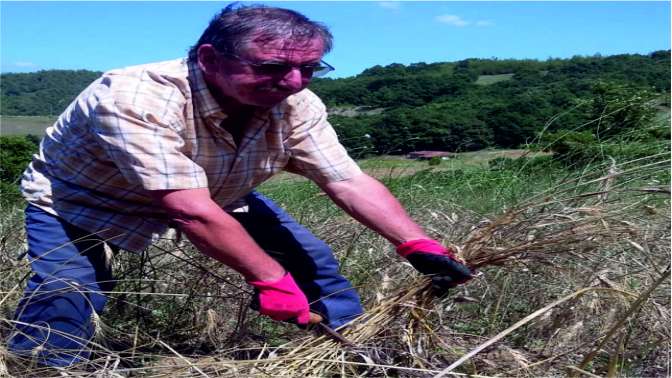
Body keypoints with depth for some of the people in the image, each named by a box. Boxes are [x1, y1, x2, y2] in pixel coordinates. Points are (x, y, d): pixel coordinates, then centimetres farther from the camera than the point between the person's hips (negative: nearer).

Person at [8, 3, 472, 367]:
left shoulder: (294, 103, -22)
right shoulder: (137, 101, -41)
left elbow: (349, 182, -19)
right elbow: (191, 211, -43)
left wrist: (418, 245, -27)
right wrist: (269, 277, -38)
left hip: (215, 195, 5)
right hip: (80, 202, -4)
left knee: (310, 258, 0)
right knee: (62, 315, -26)